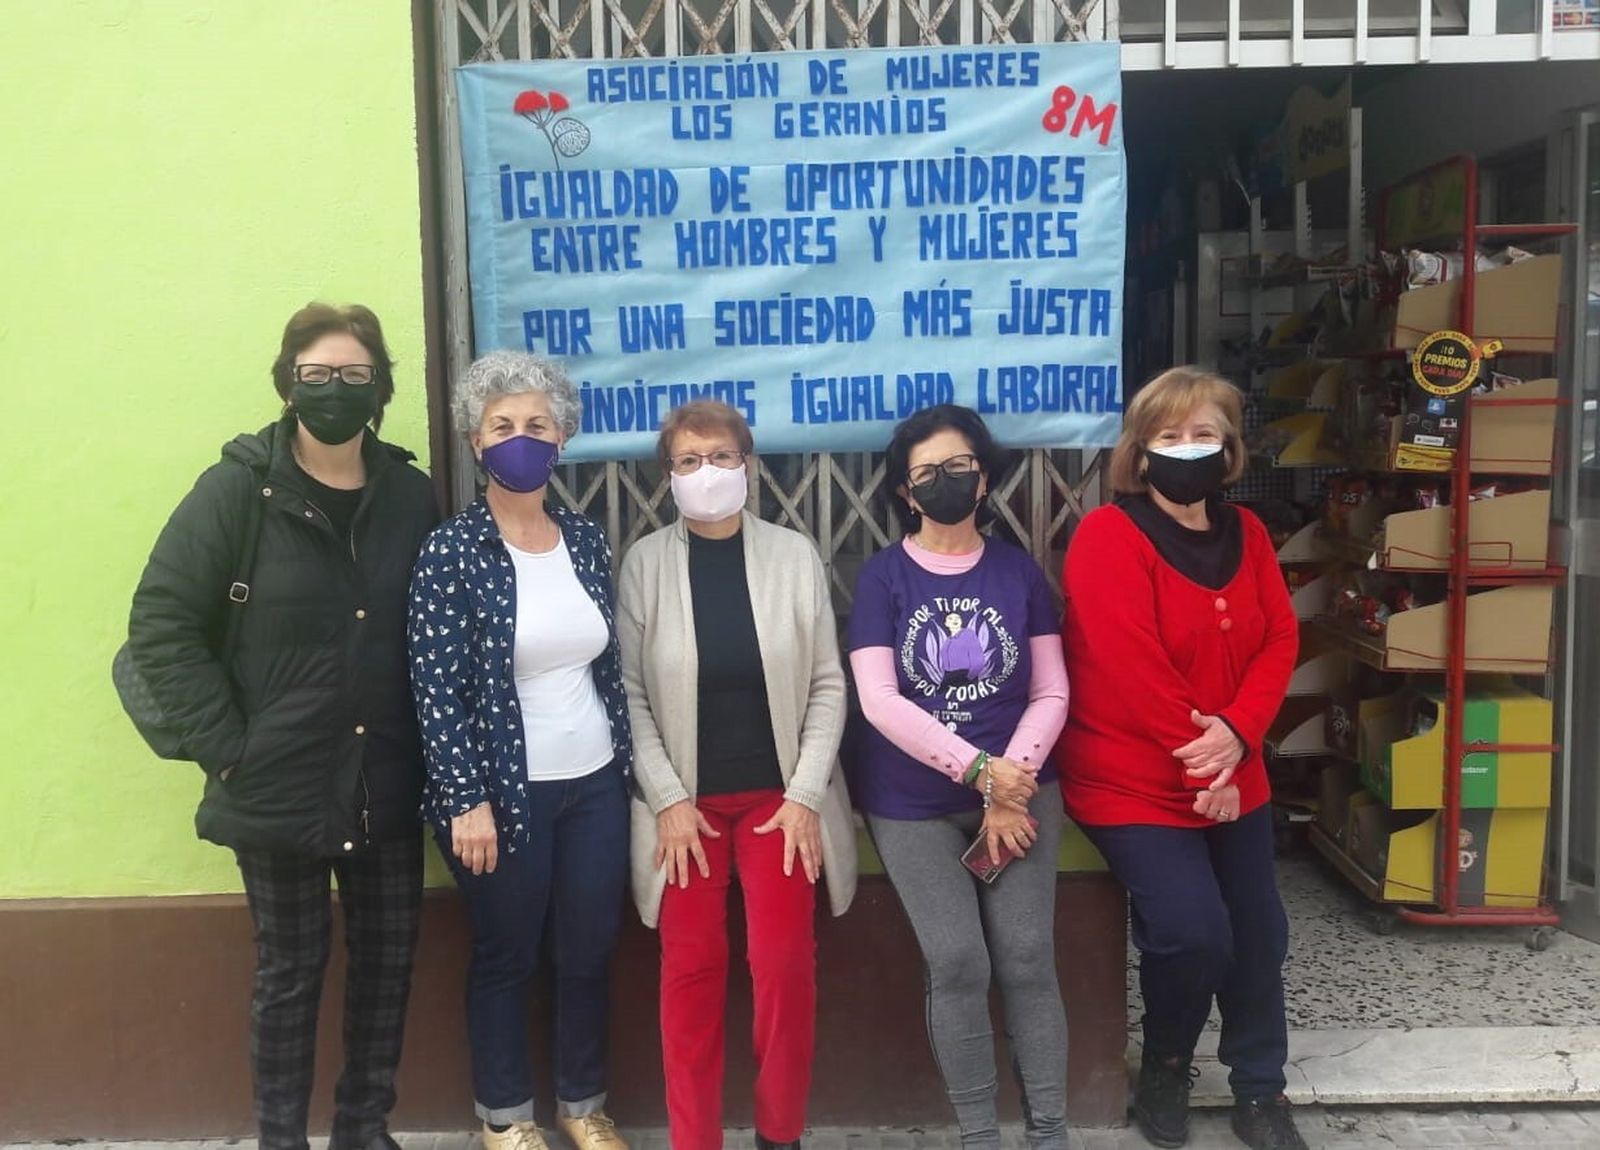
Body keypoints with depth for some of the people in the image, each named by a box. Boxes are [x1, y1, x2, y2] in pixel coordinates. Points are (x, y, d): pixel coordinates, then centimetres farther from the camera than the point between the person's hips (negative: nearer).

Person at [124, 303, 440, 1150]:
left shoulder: (410, 495, 0)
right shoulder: (239, 490, -8)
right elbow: (159, 625, -8)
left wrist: (434, 749, 0)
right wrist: (226, 747, -12)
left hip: (387, 785, 3)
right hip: (279, 786, -3)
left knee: (387, 957, 13)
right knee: (291, 968, 10)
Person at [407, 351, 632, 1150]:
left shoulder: (586, 541, 4)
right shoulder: (450, 551, -10)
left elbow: (607, 662, 10)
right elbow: (436, 689, -13)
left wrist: (626, 764, 10)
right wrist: (468, 800, -16)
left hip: (595, 784, 4)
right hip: (506, 790, -4)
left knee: (589, 951, 14)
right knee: (506, 958, 13)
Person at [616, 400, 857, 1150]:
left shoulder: (793, 555, -2)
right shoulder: (645, 563, -4)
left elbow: (827, 684, -1)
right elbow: (630, 691, -4)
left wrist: (804, 793, -7)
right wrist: (668, 797, -9)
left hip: (778, 792, 0)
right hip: (686, 798, 0)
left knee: (784, 963, 0)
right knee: (692, 967, 5)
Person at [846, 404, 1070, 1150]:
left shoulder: (1018, 569, 3)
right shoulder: (884, 576, -3)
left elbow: (1052, 692, 2)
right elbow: (879, 702, -12)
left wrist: (1011, 782, -11)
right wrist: (979, 770, -16)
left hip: (1019, 790, 2)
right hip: (913, 804, -1)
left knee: (1027, 961, 0)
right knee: (957, 965, -3)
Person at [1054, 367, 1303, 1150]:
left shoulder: (1245, 533, 6)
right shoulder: (1108, 536, -16)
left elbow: (1278, 639, 1)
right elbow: (1130, 671, -21)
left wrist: (1237, 733, -17)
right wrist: (1199, 766, -17)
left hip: (1233, 779, 7)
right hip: (1134, 782, -6)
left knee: (1259, 933, 11)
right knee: (1193, 932, -15)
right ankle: (1163, 1068, 15)